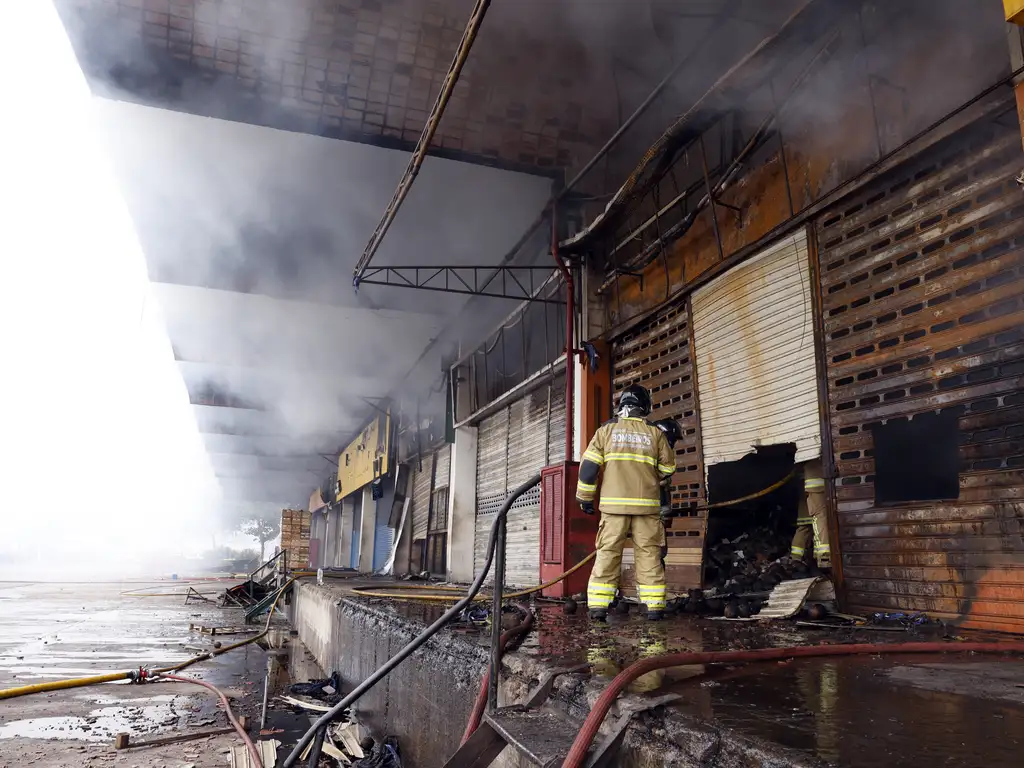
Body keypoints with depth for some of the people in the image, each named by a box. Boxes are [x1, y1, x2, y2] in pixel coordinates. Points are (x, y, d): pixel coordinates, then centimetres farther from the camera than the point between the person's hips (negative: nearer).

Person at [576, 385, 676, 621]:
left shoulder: (606, 430, 4)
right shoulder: (655, 433, 5)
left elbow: (589, 466, 1)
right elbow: (668, 468, 12)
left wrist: (585, 497, 9)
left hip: (614, 504, 0)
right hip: (647, 504, 0)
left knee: (607, 553, 3)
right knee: (649, 554, 7)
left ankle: (598, 606, 0)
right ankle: (654, 606, 8)